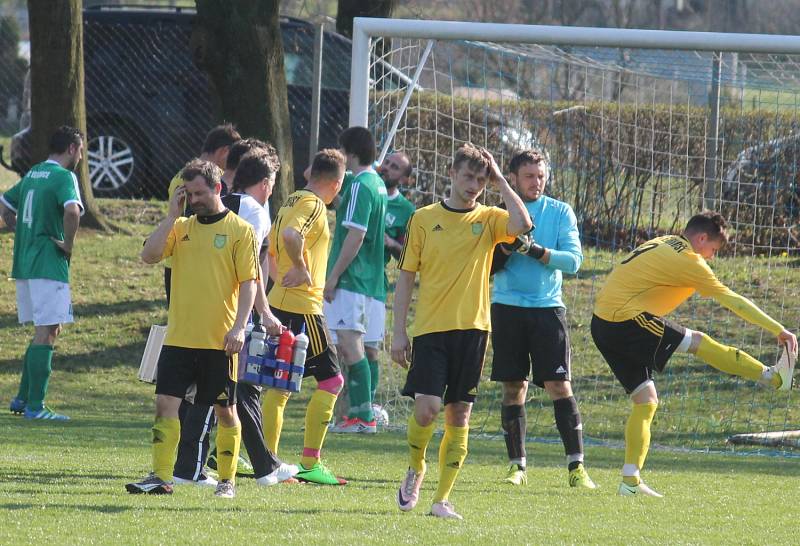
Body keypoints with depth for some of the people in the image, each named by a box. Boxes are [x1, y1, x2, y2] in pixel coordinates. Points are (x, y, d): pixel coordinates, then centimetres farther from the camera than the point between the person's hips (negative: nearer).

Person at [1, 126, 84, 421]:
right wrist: (68, 244, -14)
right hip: (49, 264, -8)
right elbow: (72, 211, -29)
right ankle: (35, 406, -8)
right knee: (47, 332, -6)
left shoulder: (32, 174, 16)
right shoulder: (63, 176, -10)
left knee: (46, 331, 17)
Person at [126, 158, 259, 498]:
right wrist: (172, 216, -4)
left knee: (225, 411, 4)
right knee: (165, 404, -4)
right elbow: (149, 256, -2)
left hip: (219, 341, -4)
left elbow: (249, 283, -6)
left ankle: (227, 480, 14)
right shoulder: (181, 228, 10)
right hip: (179, 338, 4)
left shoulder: (239, 231, -2)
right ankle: (161, 477, -2)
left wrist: (239, 326, -16)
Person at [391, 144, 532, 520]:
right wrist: (399, 332, 1)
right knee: (427, 408, -14)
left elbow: (522, 225, -18)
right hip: (430, 328, -1)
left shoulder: (488, 219, 5)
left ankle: (442, 499, 8)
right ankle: (415, 469, 15)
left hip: (472, 329, 1)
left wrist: (500, 183, -7)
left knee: (459, 416, 2)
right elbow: (406, 276, 6)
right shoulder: (424, 218, 4)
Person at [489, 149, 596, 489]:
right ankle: (517, 466, 9)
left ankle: (576, 466, -7)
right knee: (513, 388, 2)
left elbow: (573, 260, -6)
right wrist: (504, 249, -17)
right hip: (508, 308, 1)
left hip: (547, 308, -1)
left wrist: (534, 250, -17)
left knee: (559, 385, -7)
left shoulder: (560, 212, 5)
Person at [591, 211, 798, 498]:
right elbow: (732, 301, -9)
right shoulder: (687, 261, -11)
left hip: (602, 324, 9)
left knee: (646, 401, 10)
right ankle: (773, 377, 4)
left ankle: (630, 480, 5)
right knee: (699, 343, -4)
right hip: (626, 321, -9)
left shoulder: (663, 244, 15)